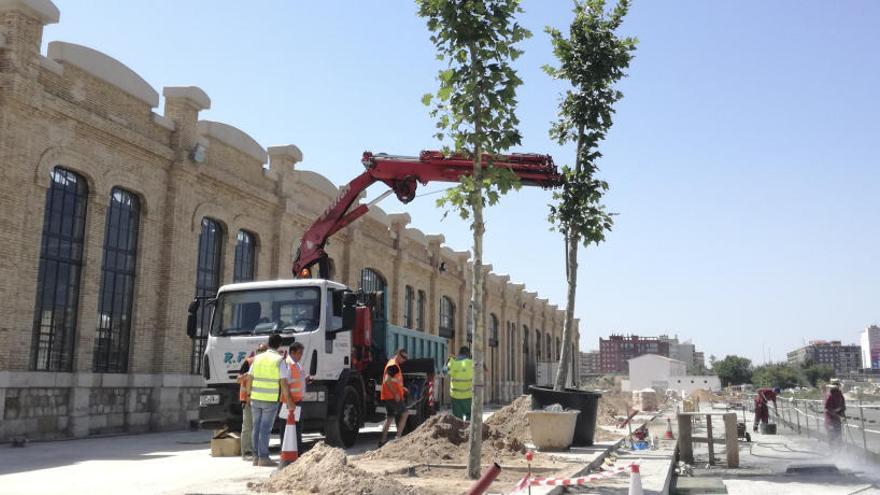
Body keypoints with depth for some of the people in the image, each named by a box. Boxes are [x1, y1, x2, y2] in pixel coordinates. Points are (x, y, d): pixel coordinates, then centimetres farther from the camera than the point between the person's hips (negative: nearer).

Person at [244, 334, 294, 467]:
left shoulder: (258, 358, 6)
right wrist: (288, 401, -7)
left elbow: (249, 379, 8)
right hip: (271, 400, -5)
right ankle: (263, 457, -3)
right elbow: (284, 383, -13)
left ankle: (256, 457, 14)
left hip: (256, 398, 5)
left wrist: (248, 395, 20)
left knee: (257, 427, 10)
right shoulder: (280, 360, -9)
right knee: (265, 429, -3)